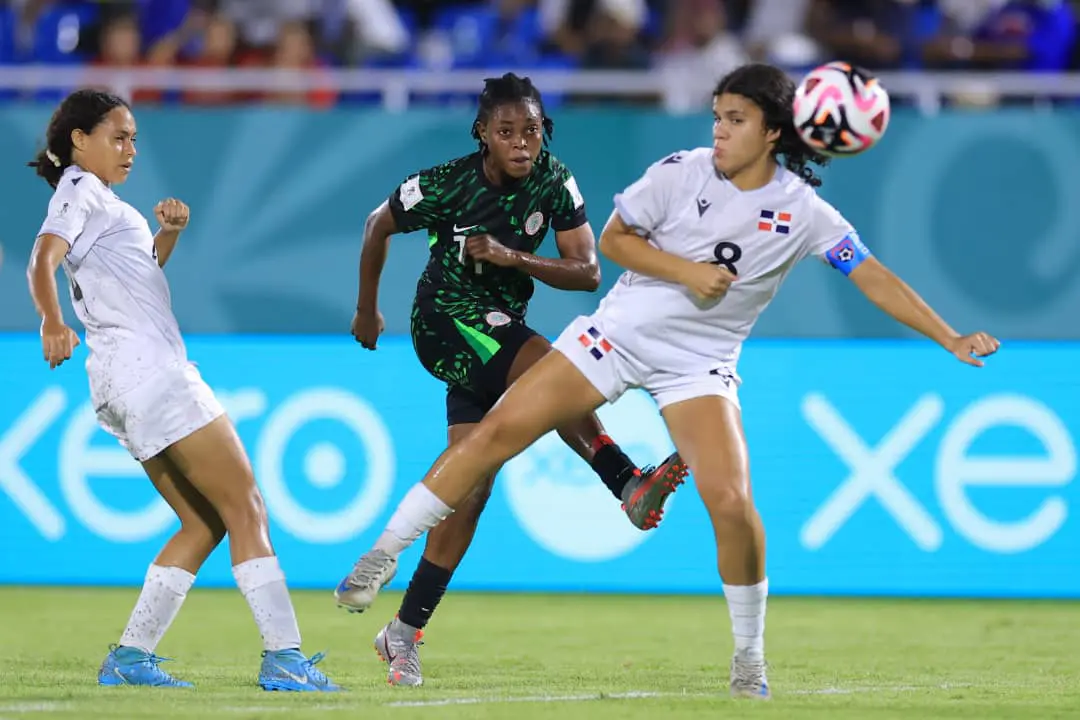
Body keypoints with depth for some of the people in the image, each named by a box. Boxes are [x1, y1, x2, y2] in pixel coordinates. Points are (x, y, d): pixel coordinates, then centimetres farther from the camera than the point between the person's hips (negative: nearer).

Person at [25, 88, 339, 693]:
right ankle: (285, 658, -17)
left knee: (204, 524, 9)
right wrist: (53, 323, -39)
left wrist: (168, 234, 16)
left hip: (127, 384, 10)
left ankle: (132, 656, 4)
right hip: (146, 366, -10)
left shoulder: (93, 197, 24)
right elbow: (43, 261, -22)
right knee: (246, 507, -11)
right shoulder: (81, 192, -4)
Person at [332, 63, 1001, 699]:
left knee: (731, 501, -18)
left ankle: (750, 655, 4)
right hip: (620, 332, 1)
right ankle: (388, 550, 4)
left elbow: (874, 278, -9)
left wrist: (952, 340, -15)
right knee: (499, 429, -9)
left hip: (700, 362, -1)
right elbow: (613, 239, 0)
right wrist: (684, 270, -16)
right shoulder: (681, 172, -7)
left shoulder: (803, 212, -9)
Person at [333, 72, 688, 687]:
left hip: (502, 325, 5)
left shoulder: (554, 182, -9)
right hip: (446, 319, -5)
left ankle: (406, 631, 6)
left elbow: (588, 272, -11)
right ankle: (631, 485, -38)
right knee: (548, 366, -32)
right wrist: (368, 310, 13)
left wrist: (513, 257, -25)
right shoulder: (444, 186, -17)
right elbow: (379, 227, 2)